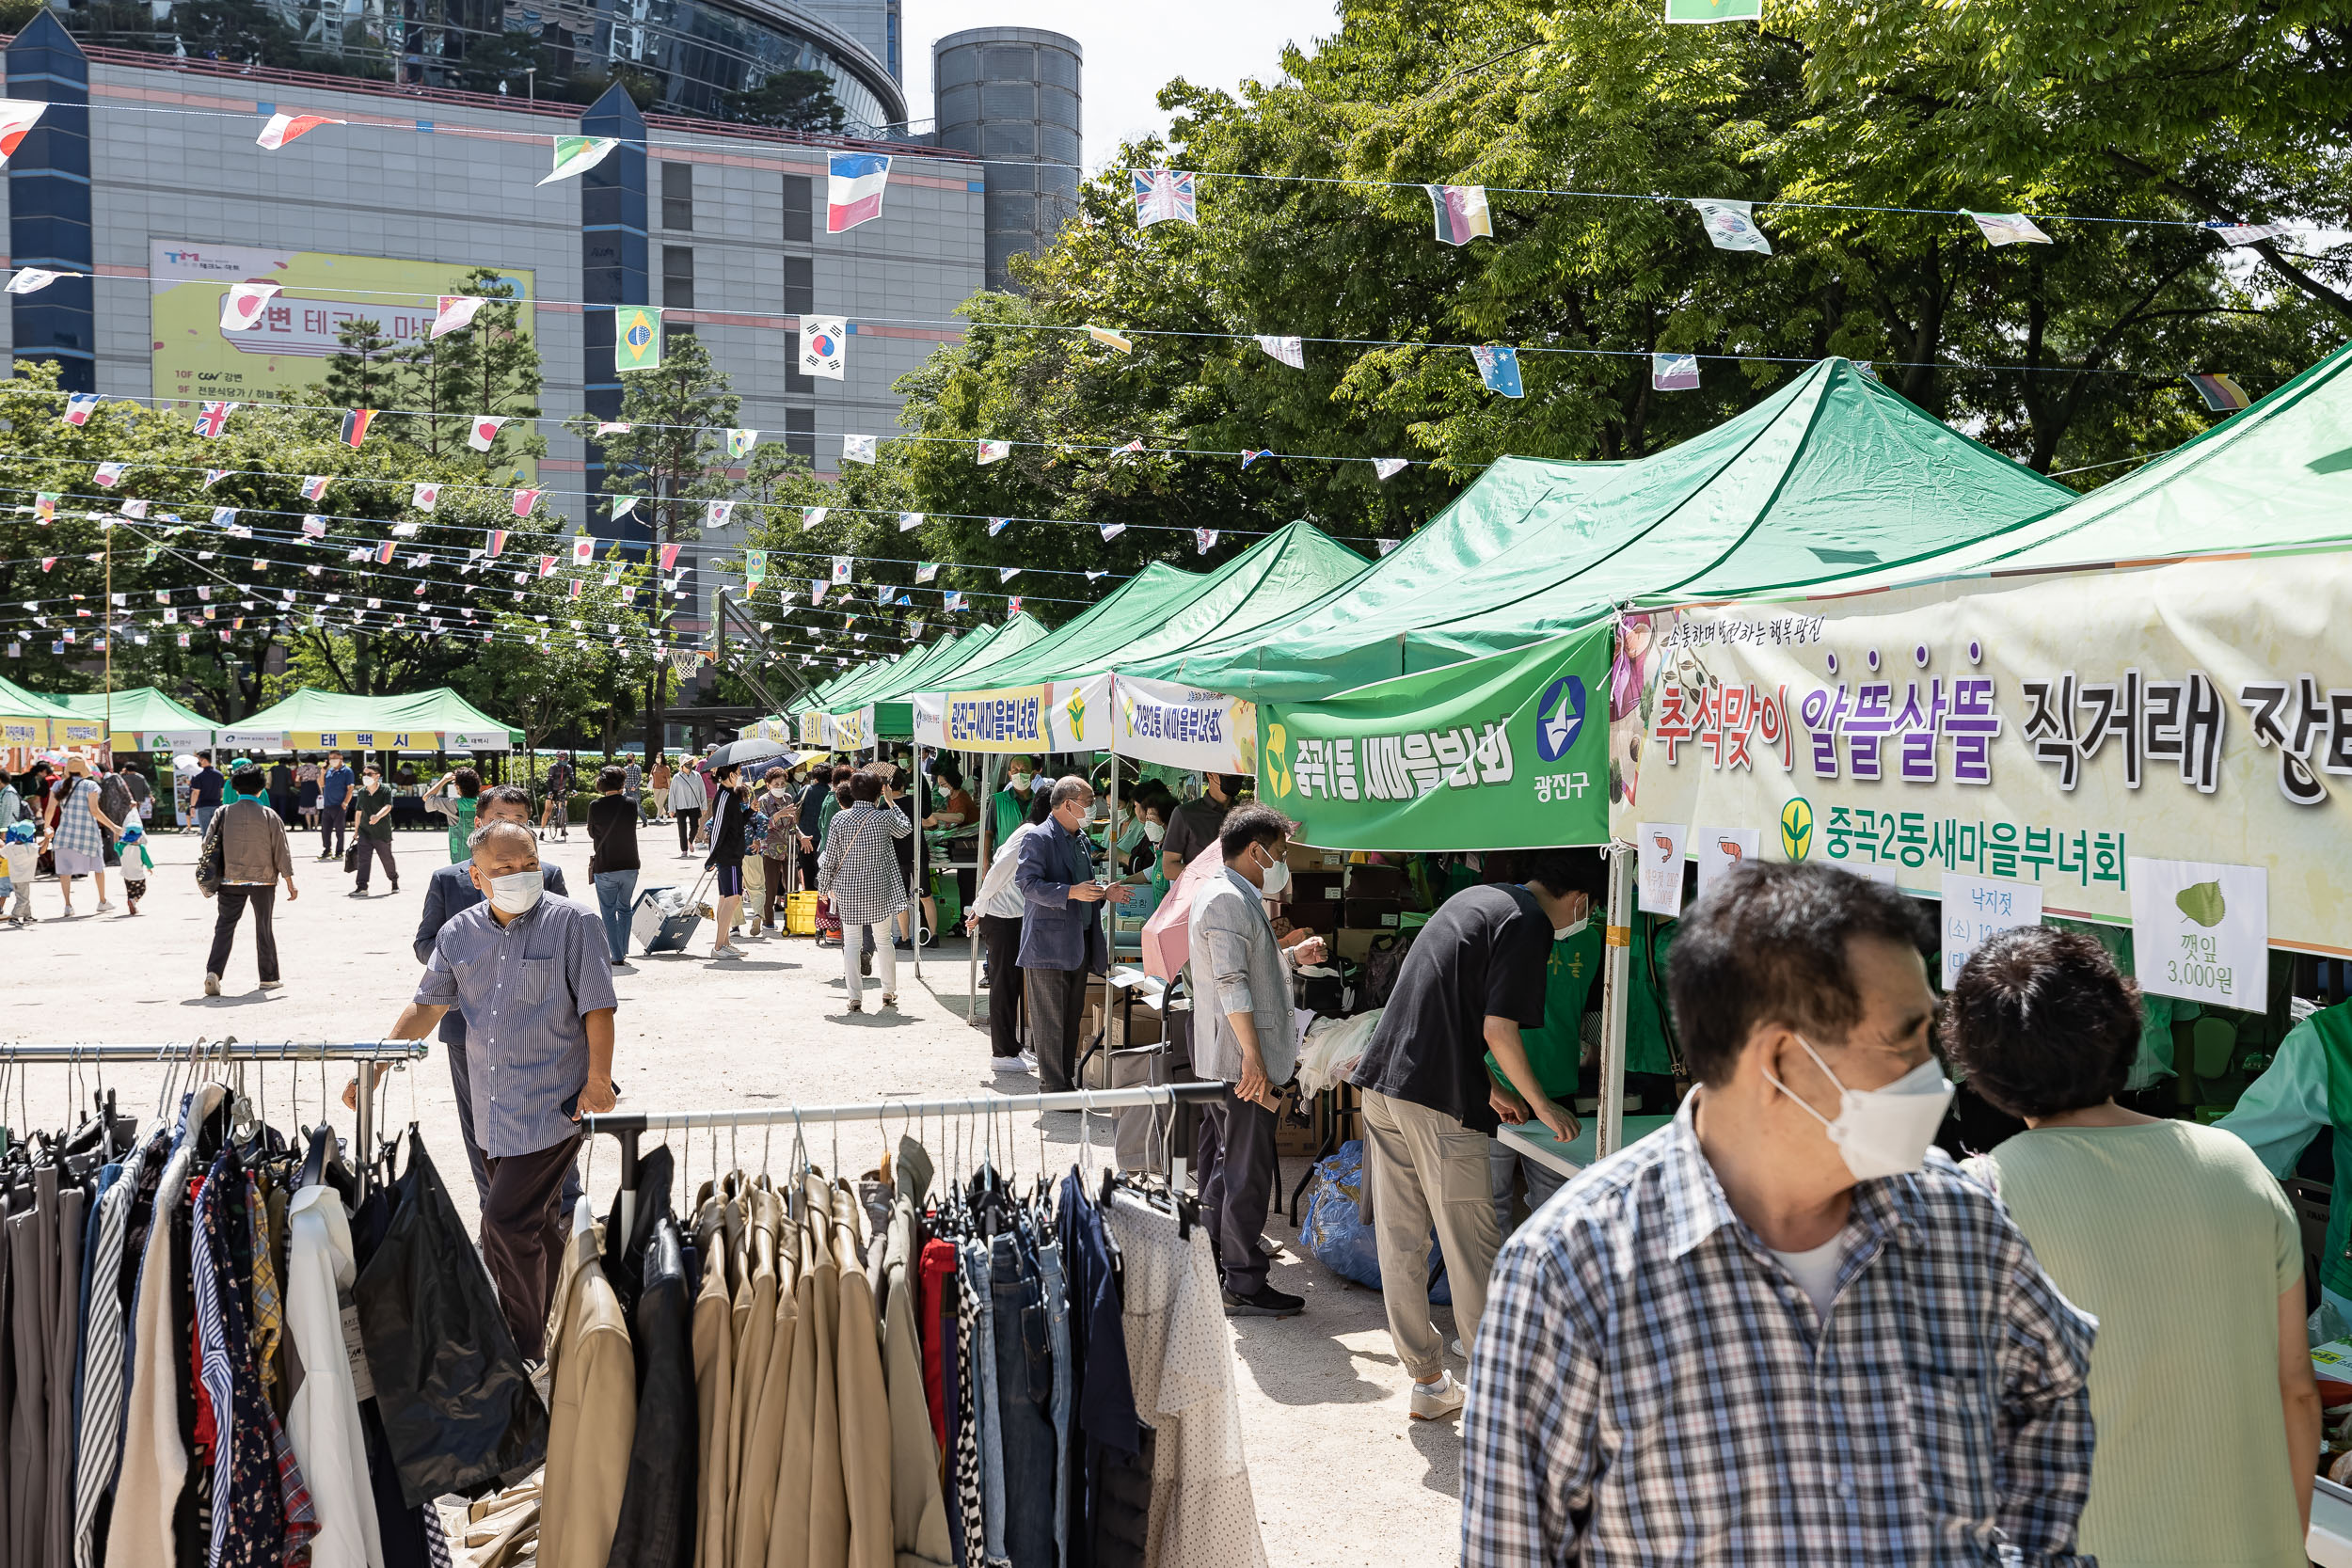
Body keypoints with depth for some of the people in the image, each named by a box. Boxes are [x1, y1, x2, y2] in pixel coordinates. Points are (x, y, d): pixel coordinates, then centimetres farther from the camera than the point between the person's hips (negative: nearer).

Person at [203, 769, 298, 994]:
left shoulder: (224, 813, -2)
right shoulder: (270, 816, -5)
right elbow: (281, 853, -4)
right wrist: (290, 885, 3)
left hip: (231, 880, 1)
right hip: (263, 880, -1)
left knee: (224, 926, 4)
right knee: (264, 929, 9)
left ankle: (213, 972, -12)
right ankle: (269, 978, 16)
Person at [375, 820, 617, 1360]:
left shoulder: (572, 923, -7)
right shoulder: (460, 933, 8)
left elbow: (598, 1008, -8)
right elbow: (427, 1006, 13)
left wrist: (598, 1081, -12)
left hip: (551, 1105, -6)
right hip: (491, 1109, 6)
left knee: (506, 1220, -11)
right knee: (535, 1221, 16)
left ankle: (524, 1351, 3)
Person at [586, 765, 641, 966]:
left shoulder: (595, 806, -10)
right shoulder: (631, 804, -4)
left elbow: (591, 833, 2)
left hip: (604, 867, -3)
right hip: (629, 865, 3)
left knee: (608, 912, 6)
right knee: (624, 908, 19)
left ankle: (617, 956, 3)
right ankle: (623, 951, 22)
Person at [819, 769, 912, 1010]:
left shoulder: (840, 819, -4)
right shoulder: (885, 817, -7)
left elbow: (830, 857, 0)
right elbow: (906, 829, 14)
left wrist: (827, 885, 12)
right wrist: (891, 804, 23)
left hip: (847, 889, 0)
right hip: (879, 889, 0)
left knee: (851, 942, 5)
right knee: (883, 939, 14)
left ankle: (855, 998, 2)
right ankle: (889, 992, 22)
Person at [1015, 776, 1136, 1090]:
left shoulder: (1080, 839, 17)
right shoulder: (1039, 839, -11)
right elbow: (1027, 883, -19)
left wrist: (1103, 892, 9)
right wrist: (1071, 893, -27)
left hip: (1079, 943, 9)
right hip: (1049, 944, -9)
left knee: (1072, 1016, 14)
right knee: (1050, 1019, -2)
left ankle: (1065, 1080, 23)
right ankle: (1055, 1088, 4)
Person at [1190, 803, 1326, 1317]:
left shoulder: (1215, 893, 18)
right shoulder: (1230, 900, -16)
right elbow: (1231, 985, -23)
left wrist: (1291, 956, 18)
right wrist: (1253, 1058, -26)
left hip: (1216, 1062, 11)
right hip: (1241, 1062, -11)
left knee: (1220, 1168, 17)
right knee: (1247, 1174, -5)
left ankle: (1214, 1267, 26)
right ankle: (1244, 1288, 2)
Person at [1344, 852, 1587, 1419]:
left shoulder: (1476, 898, 19)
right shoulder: (1529, 923, -8)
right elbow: (1498, 1031, -14)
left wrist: (1490, 1090, 30)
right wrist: (1541, 1106, -1)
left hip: (1382, 1080, 9)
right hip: (1438, 1100, -9)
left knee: (1400, 1243, 11)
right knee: (1471, 1247, 2)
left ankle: (1428, 1381, 22)